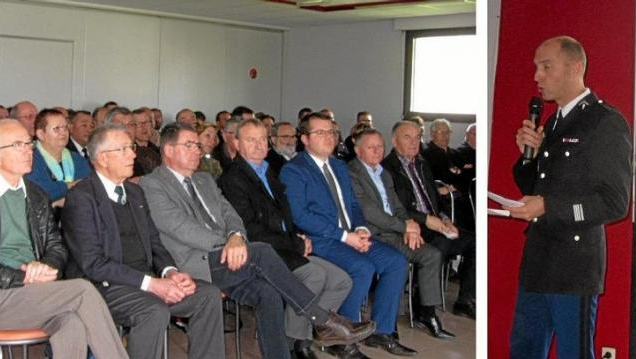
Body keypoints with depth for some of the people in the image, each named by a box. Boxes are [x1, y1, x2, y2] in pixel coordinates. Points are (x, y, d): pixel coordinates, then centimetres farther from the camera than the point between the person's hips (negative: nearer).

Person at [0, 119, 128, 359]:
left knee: (72, 325, -28)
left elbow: (56, 246, 18)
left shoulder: (36, 195, 17)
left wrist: (45, 267, -5)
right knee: (83, 290, -25)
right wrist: (24, 277, -17)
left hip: (35, 292, 5)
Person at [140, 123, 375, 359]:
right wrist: (226, 245, -16)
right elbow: (180, 226, -10)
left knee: (268, 294, -22)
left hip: (227, 260, 6)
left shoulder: (205, 180, 24)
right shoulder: (152, 185, 2)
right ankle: (323, 321, -21)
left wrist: (236, 237, -11)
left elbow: (229, 214, 13)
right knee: (262, 252, -27)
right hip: (195, 266, -6)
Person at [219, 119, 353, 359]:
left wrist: (299, 238, 2)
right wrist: (296, 245, -12)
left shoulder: (269, 174, 20)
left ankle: (301, 336, 4)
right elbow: (251, 231, -16)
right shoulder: (233, 179, -8)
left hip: (286, 249, 9)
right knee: (315, 274, -29)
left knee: (342, 281, -3)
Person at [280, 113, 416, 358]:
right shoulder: (293, 170, -5)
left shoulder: (339, 167, 21)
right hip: (319, 241, -8)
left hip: (352, 236, 8)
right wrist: (345, 236, -19)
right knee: (363, 268, -30)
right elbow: (300, 215, -15)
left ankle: (381, 331, 1)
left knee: (397, 261, -9)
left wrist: (361, 229, -2)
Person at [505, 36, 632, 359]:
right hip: (537, 260, 8)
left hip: (574, 265, -8)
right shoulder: (552, 124, 15)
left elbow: (615, 202, -15)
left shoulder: (607, 122, -11)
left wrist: (548, 207, -22)